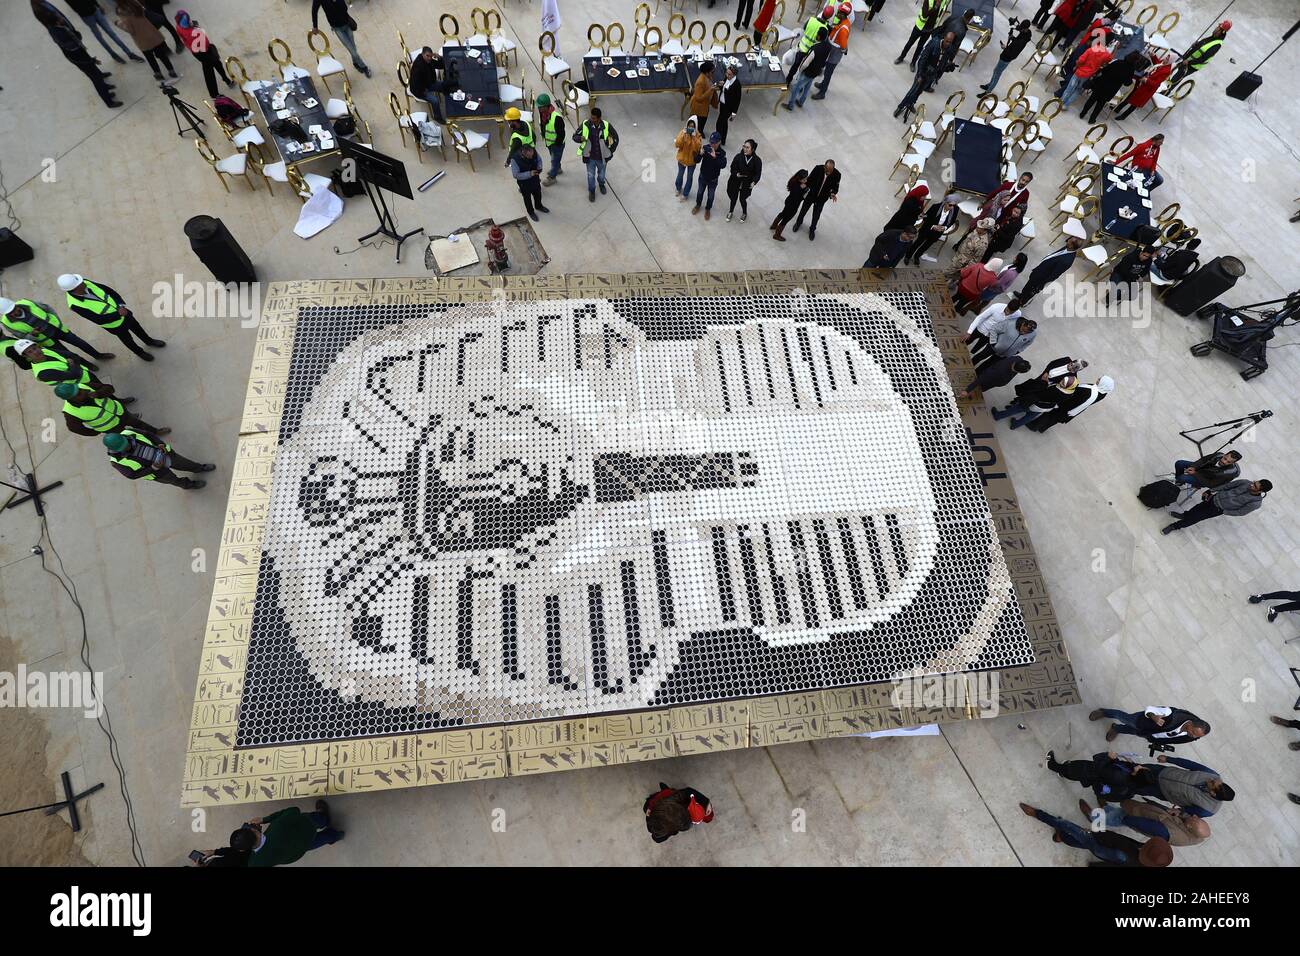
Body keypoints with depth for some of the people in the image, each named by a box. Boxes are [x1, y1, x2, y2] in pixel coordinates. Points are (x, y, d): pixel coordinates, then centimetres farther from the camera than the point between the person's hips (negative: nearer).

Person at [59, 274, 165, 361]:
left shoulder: (85, 283, -21)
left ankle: (149, 341, 58)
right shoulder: (75, 304, -33)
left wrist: (121, 305, -25)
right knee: (127, 340, 22)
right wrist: (118, 314, -35)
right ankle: (140, 352, 51)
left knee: (138, 329, 28)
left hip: (123, 313, 4)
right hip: (114, 324, -4)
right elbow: (99, 320, -29)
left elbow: (110, 290, -11)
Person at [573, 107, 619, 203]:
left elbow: (615, 138, -5)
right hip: (590, 157, 0)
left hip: (602, 157, 0)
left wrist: (610, 151, -3)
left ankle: (601, 184, 58)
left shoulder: (606, 126, -20)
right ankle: (591, 191, 44)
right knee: (591, 175, 16)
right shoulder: (585, 125, -19)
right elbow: (575, 136, -10)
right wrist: (580, 138, -33)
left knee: (601, 174, 24)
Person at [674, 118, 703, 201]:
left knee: (689, 177, 13)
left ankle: (685, 194, 32)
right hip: (682, 158, 2)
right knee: (680, 175, 24)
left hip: (692, 160, -2)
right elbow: (677, 145, -20)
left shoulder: (698, 136, -17)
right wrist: (683, 135, -31)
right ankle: (678, 189, 51)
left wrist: (694, 137, -37)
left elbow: (697, 148, -28)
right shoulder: (682, 132, -13)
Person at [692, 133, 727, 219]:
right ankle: (698, 205, 52)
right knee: (700, 192, 24)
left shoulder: (722, 152, -22)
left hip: (713, 179, -1)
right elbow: (697, 160, -23)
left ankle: (707, 209, 45)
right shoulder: (705, 148, -18)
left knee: (711, 195, 18)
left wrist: (715, 157, -47)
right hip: (703, 176, 2)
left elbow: (723, 165, -35)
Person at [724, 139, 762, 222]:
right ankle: (730, 212, 50)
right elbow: (733, 168, -7)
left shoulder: (757, 160, -19)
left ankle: (744, 213, 46)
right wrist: (736, 174, -29)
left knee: (742, 199, 12)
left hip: (747, 184, -1)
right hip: (735, 182, 1)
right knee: (734, 197, 19)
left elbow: (758, 174, -13)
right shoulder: (738, 156, -19)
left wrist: (753, 182, -32)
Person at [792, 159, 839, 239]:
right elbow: (809, 180, -17)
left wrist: (833, 193, -35)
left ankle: (812, 229, 48)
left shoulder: (836, 174, -27)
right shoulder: (818, 169, -30)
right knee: (804, 210, 23)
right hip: (811, 195, 0)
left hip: (822, 198, 0)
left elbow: (835, 187, -13)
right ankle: (799, 222, 55)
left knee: (816, 215, 18)